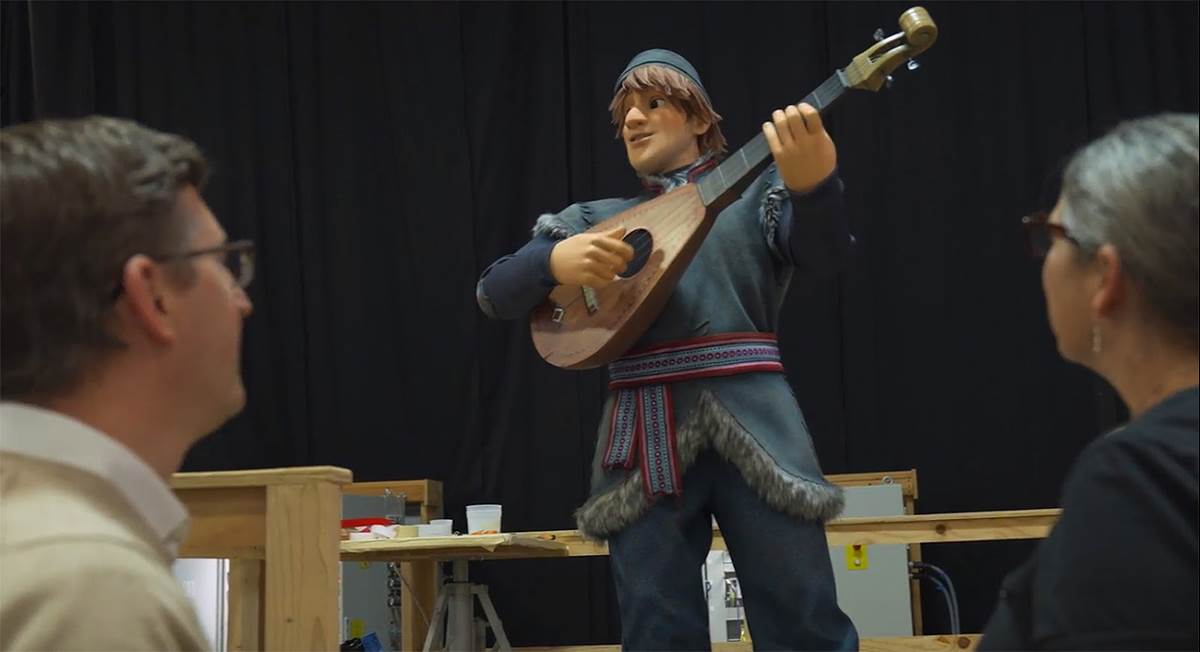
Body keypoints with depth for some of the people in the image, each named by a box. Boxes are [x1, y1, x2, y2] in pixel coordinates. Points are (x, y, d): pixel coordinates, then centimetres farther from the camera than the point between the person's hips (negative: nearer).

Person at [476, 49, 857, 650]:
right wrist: (555, 261, -12)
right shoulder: (596, 219, 19)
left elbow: (825, 254, -6)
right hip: (647, 429, 2)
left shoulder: (758, 194, 13)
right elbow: (494, 292, 10)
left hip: (749, 417, -2)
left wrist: (812, 184, -28)